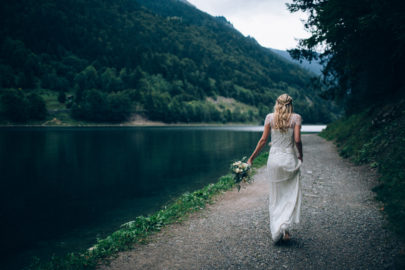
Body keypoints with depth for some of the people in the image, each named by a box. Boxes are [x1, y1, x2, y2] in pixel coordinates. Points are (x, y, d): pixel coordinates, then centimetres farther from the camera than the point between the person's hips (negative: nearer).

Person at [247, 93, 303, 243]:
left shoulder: (270, 117, 1)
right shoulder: (296, 117, -3)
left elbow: (263, 140, -1)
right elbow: (297, 140, -11)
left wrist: (251, 158, 6)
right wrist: (300, 155, 8)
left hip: (274, 159, 2)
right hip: (290, 159, -2)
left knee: (275, 197, 13)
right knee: (291, 195, 9)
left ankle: (276, 230, 16)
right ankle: (285, 227, -8)